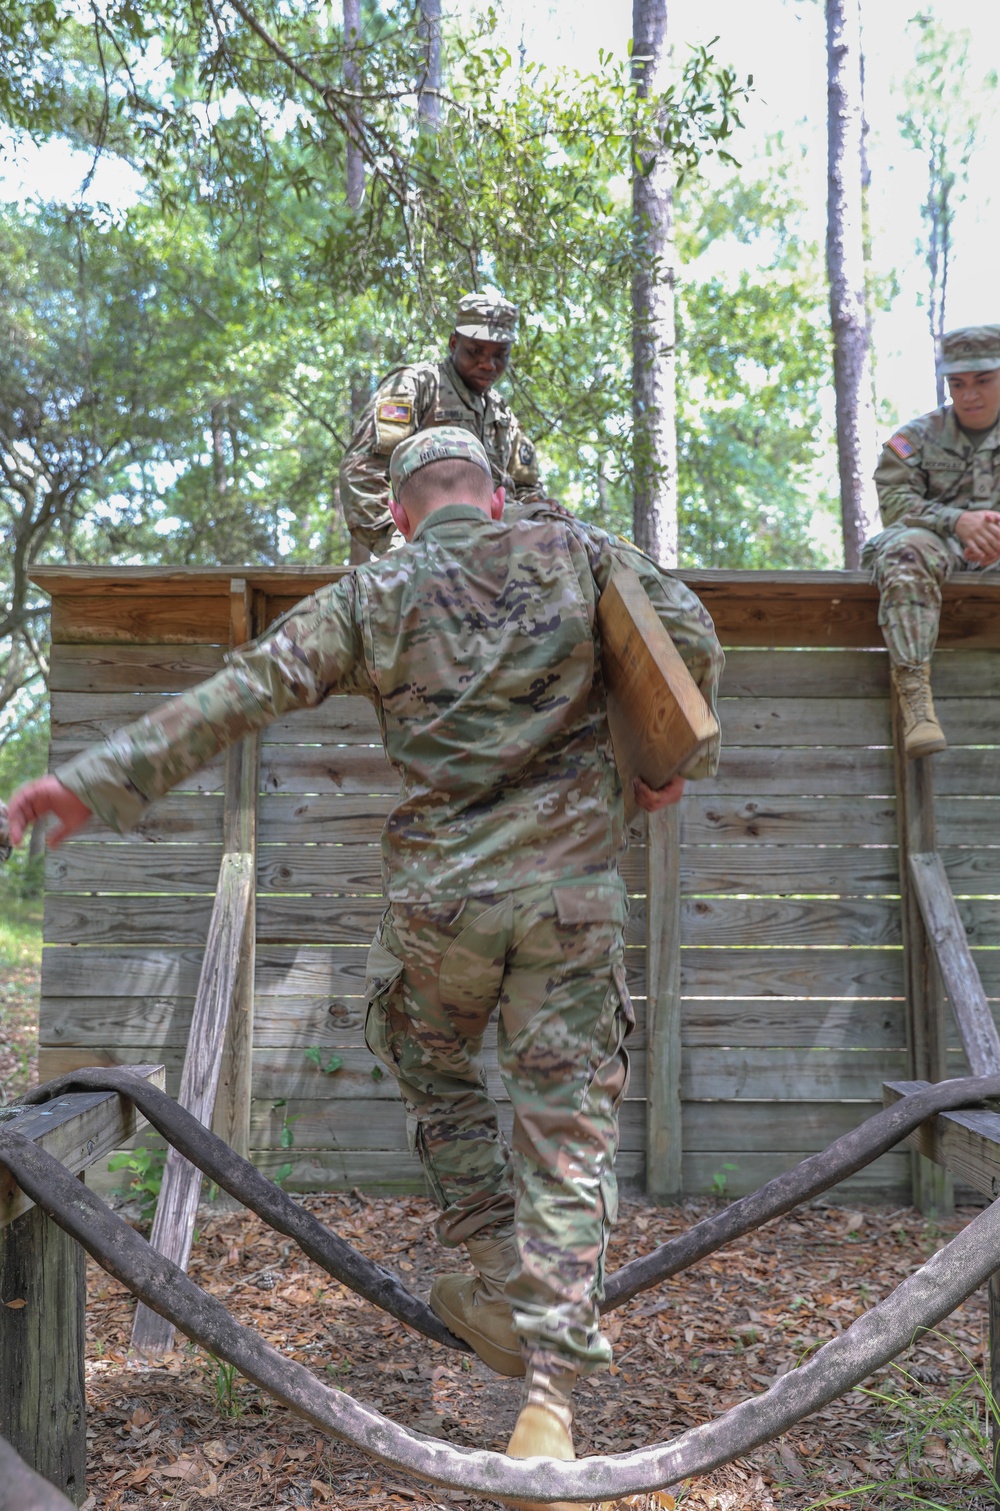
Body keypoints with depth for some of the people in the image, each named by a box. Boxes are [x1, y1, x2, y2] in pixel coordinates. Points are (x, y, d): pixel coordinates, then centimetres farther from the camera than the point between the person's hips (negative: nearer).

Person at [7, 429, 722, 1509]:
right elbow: (692, 638, 2)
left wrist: (100, 779, -2)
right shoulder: (577, 553, 7)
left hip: (439, 895, 0)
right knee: (566, 1128, 4)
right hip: (572, 893, 0)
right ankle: (548, 1390, 0)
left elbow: (243, 691, -3)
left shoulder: (372, 596, 5)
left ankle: (499, 1290, 29)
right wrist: (673, 765, 17)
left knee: (434, 1073, 27)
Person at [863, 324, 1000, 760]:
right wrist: (956, 520, -24)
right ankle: (914, 692, -44)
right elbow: (893, 500, -6)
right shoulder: (917, 436, 9)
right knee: (906, 552, -37)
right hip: (937, 540, -2)